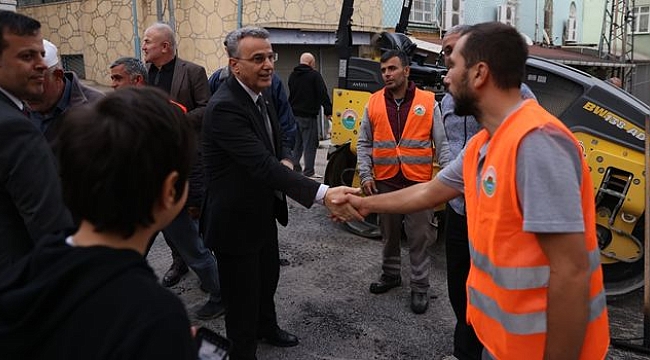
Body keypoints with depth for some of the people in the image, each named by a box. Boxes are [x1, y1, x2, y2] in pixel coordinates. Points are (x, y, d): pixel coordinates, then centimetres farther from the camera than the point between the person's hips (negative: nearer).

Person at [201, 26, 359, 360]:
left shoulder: (260, 98, 3)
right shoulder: (224, 107, -28)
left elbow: (277, 145, 14)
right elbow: (262, 165, -37)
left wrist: (285, 162, -11)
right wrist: (323, 194, -45)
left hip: (263, 212, 10)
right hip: (235, 220, -9)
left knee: (269, 275, 28)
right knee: (243, 295, 7)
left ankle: (267, 326, 54)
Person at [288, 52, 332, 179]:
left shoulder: (292, 75, 12)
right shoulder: (314, 75, -9)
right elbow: (323, 95, -12)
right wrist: (328, 112, -9)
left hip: (294, 114, 7)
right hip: (308, 115, -7)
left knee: (296, 143, 15)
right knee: (310, 144, -2)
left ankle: (294, 168, 16)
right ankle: (309, 172, -1)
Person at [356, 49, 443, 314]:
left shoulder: (428, 102, -2)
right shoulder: (374, 103, 4)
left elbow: (442, 143, 0)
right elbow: (364, 143, 7)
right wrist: (365, 174, -2)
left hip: (418, 182, -3)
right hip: (384, 181, 3)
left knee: (419, 237, 4)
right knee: (389, 233, 18)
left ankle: (420, 287, 18)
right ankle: (390, 274, 37)